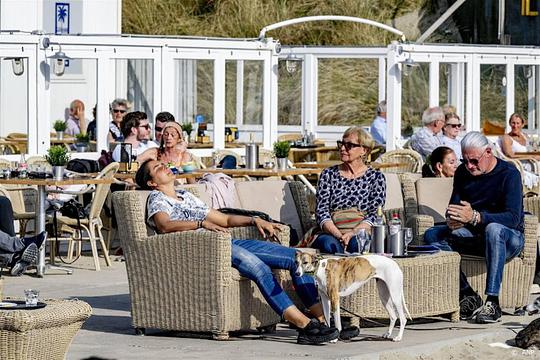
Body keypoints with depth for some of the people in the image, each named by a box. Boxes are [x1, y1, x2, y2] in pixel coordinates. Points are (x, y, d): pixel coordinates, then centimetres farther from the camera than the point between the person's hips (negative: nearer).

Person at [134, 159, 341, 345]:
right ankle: (303, 324, -39)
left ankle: (321, 315, -17)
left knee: (294, 257, -7)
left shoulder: (186, 196, 33)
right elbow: (164, 225, -14)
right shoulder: (157, 199, 9)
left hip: (229, 243, 8)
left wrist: (254, 220, 15)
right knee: (257, 266, -34)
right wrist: (202, 224, -26)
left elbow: (225, 219, 32)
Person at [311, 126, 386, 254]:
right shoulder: (329, 174, 15)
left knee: (356, 242, -37)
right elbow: (322, 212, 4)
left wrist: (352, 233, -18)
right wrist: (339, 235, -15)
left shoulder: (376, 177, 12)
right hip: (331, 233, 1)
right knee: (330, 244, -35)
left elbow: (374, 215, 1)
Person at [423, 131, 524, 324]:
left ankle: (492, 302, -41)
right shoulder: (463, 173, 5)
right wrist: (452, 220, -24)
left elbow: (513, 218, -26)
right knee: (432, 235, -16)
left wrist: (475, 217, -39)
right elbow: (454, 208, 3)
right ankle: (467, 294, -20)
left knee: (493, 229, -40)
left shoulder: (509, 174, -14)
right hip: (474, 236, 6)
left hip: (508, 239, -6)